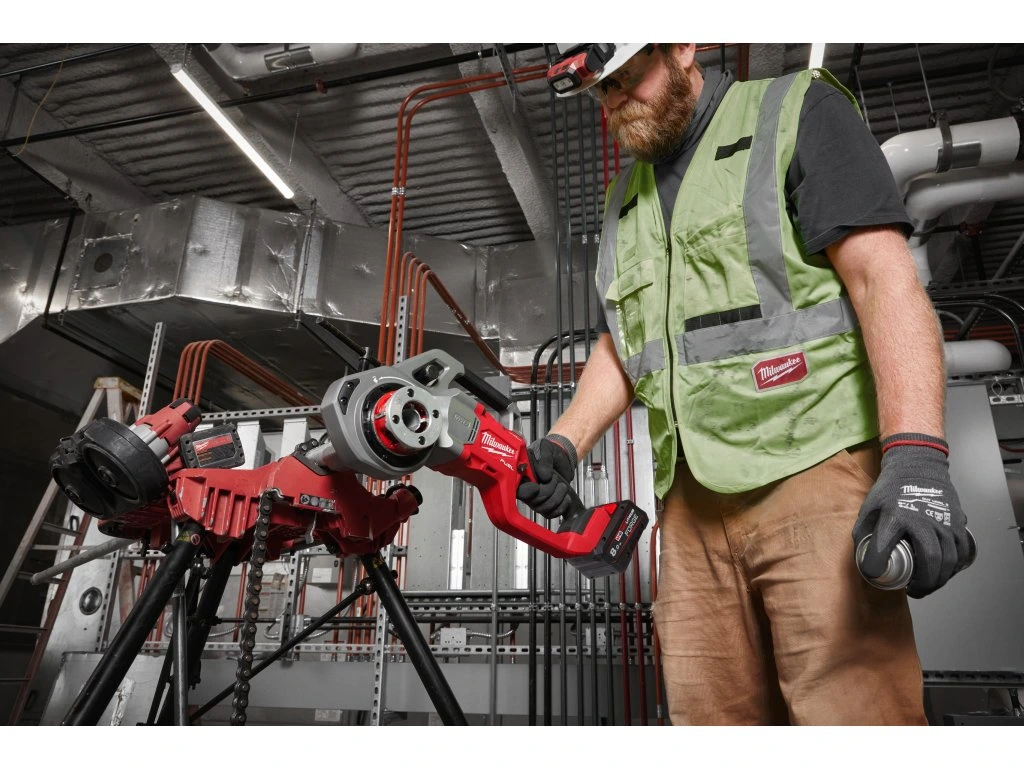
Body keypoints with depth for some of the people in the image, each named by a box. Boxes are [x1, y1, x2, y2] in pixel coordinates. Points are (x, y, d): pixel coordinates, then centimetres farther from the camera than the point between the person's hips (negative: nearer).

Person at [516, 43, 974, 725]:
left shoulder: (797, 112, 5)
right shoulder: (624, 201, 23)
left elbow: (885, 279, -8)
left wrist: (916, 457, -20)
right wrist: (562, 447, 11)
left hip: (813, 472, -5)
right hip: (692, 506, 6)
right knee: (708, 711, 5)